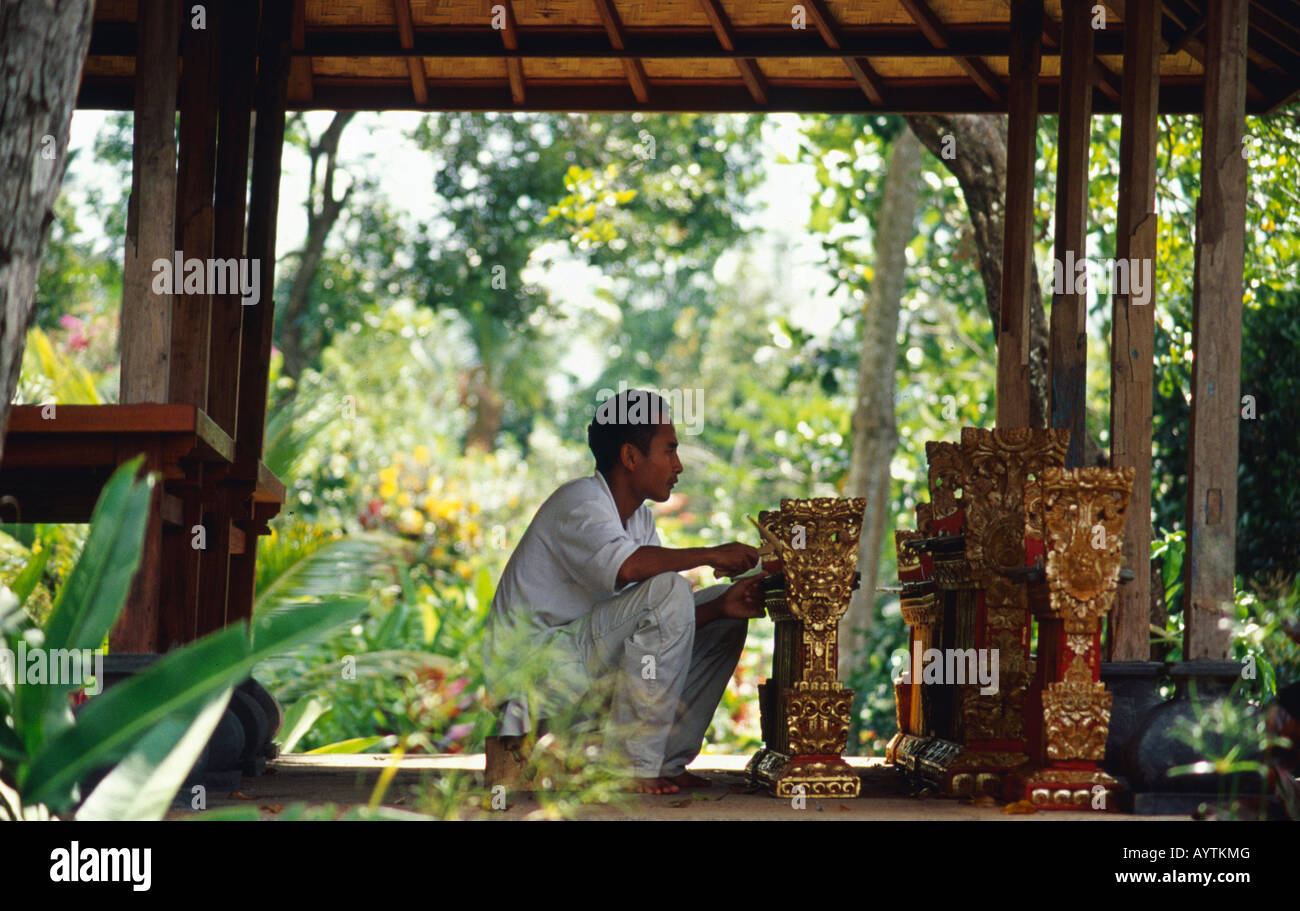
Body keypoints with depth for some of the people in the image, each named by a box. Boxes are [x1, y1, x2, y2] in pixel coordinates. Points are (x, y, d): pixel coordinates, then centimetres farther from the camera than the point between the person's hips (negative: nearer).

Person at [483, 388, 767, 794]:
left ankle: (667, 762, 5)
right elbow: (624, 565, -38)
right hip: (534, 664, -10)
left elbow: (668, 622, 6)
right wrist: (709, 555, -26)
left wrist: (722, 606, -11)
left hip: (584, 660, 10)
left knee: (725, 615, 9)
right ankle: (632, 767, -22)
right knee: (669, 590, -27)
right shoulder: (581, 502, -16)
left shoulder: (640, 518, 13)